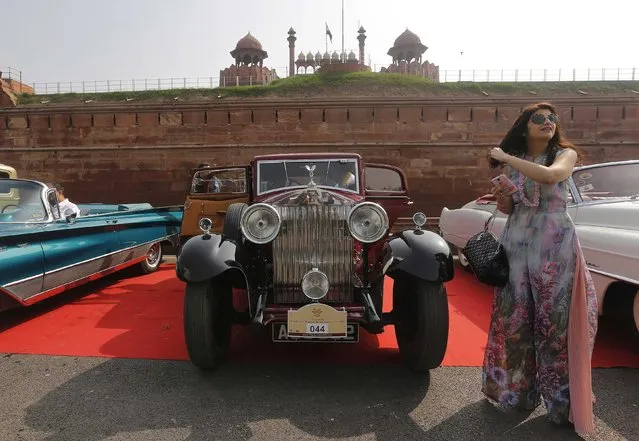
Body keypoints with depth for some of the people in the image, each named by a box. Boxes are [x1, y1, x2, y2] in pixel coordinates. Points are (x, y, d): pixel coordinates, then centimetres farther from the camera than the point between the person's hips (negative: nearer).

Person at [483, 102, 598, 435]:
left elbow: (550, 175, -25)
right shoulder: (512, 163, 9)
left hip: (556, 245, -3)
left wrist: (505, 158, -17)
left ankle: (562, 402, 14)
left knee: (556, 321, 0)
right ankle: (515, 389, 26)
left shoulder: (566, 153, -1)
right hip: (516, 243, 3)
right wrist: (500, 197, -9)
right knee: (514, 319, 8)